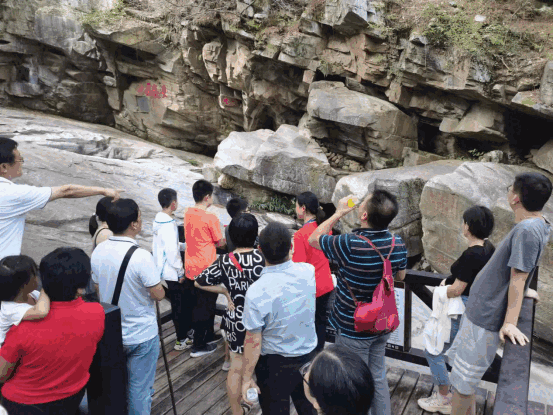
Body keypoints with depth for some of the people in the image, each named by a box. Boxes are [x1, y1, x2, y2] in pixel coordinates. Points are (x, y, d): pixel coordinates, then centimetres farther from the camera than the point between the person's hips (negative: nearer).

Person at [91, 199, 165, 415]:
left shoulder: (98, 251, -5)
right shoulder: (141, 256, -26)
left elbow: (98, 289, 7)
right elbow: (158, 294, -18)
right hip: (141, 335, -6)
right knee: (139, 389, 11)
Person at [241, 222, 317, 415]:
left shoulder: (257, 292, -29)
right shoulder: (308, 271, -16)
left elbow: (253, 341, -21)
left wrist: (247, 378, -8)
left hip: (275, 364, -4)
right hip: (308, 356, 4)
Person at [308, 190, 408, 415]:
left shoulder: (350, 245, -30)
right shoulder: (398, 243, -12)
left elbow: (313, 239, -11)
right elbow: (400, 276, 8)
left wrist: (339, 213, -6)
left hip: (353, 329, -6)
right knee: (378, 377, 23)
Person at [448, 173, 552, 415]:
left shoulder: (527, 230, -25)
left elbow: (518, 280, -25)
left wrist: (510, 323, -23)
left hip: (486, 319, -10)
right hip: (481, 311, 10)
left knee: (462, 381, 3)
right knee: (463, 372, 24)